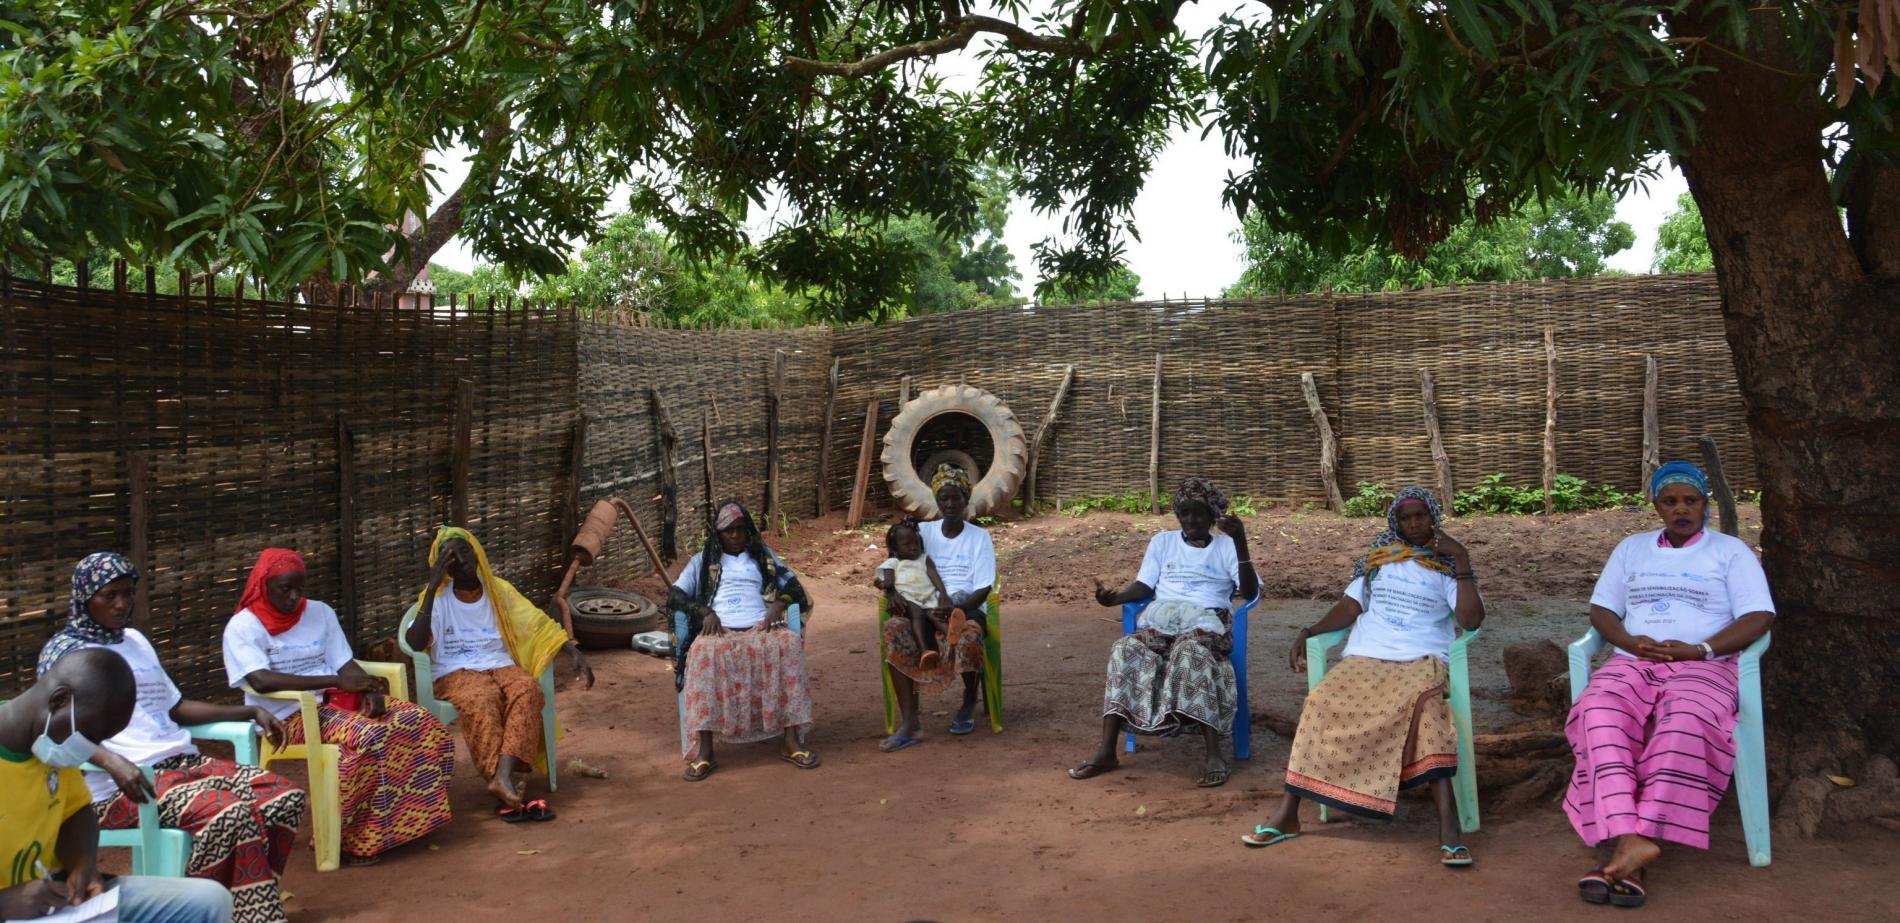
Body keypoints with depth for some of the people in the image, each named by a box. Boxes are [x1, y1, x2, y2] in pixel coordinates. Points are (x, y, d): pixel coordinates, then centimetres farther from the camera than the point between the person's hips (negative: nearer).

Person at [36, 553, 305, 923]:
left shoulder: (135, 639, 23)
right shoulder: (64, 652, 0)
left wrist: (249, 712, 18)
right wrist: (112, 761, -33)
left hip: (183, 762, 8)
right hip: (121, 786, -7)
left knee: (286, 797, -14)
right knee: (230, 815, -34)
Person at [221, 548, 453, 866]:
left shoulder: (320, 612, 13)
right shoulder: (243, 627, -5)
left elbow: (346, 663, 10)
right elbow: (261, 681, -21)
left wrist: (369, 690, -13)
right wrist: (336, 681, -27)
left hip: (335, 702, 6)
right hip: (289, 716, -6)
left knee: (418, 720, -15)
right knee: (368, 736, -32)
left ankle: (405, 819, -8)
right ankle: (351, 840, -22)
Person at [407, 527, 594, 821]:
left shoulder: (499, 590, 11)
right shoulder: (436, 598, 3)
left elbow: (540, 625, 9)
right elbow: (416, 643, -14)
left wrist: (576, 653, -7)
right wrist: (432, 587, -18)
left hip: (500, 665, 3)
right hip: (456, 673, -3)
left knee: (528, 689, -32)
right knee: (482, 698, -37)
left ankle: (503, 776, -45)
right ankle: (508, 792, -41)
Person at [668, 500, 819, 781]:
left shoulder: (763, 556, 25)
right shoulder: (702, 561, 22)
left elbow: (794, 587, 17)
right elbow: (674, 596, 11)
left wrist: (778, 605, -6)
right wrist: (704, 612, -7)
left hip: (761, 630, 1)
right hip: (719, 632, -1)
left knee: (790, 643, -34)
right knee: (704, 653, -38)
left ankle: (791, 741, -33)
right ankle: (703, 751, -40)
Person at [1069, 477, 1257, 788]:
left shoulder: (1226, 546, 14)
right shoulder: (1162, 542, 23)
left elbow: (1249, 592, 0)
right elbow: (1144, 586, 14)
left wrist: (1240, 542, -13)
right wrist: (1114, 597, -8)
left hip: (1207, 620, -3)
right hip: (1162, 617, 3)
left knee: (1191, 650, -40)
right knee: (1125, 650, -30)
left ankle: (1213, 754, -41)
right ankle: (1107, 751, -30)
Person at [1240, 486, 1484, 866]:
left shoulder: (1447, 567, 12)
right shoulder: (1379, 558, 20)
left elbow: (1471, 620, -2)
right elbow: (1350, 606, 13)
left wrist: (1463, 564, -6)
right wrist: (1308, 631, -1)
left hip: (1421, 662, -2)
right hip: (1365, 658, 2)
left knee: (1424, 706, -39)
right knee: (1320, 704, -29)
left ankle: (1449, 828, -43)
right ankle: (1287, 814, -23)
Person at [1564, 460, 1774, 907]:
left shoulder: (1731, 551, 12)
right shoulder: (1631, 548, 23)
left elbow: (1759, 617, 1)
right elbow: (1601, 609, 18)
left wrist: (1699, 648, -13)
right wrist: (1630, 641, -4)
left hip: (1703, 667, -3)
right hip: (1633, 662, 3)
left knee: (1685, 724, -38)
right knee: (1599, 715, -32)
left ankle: (1637, 841, -41)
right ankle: (1629, 838, -44)